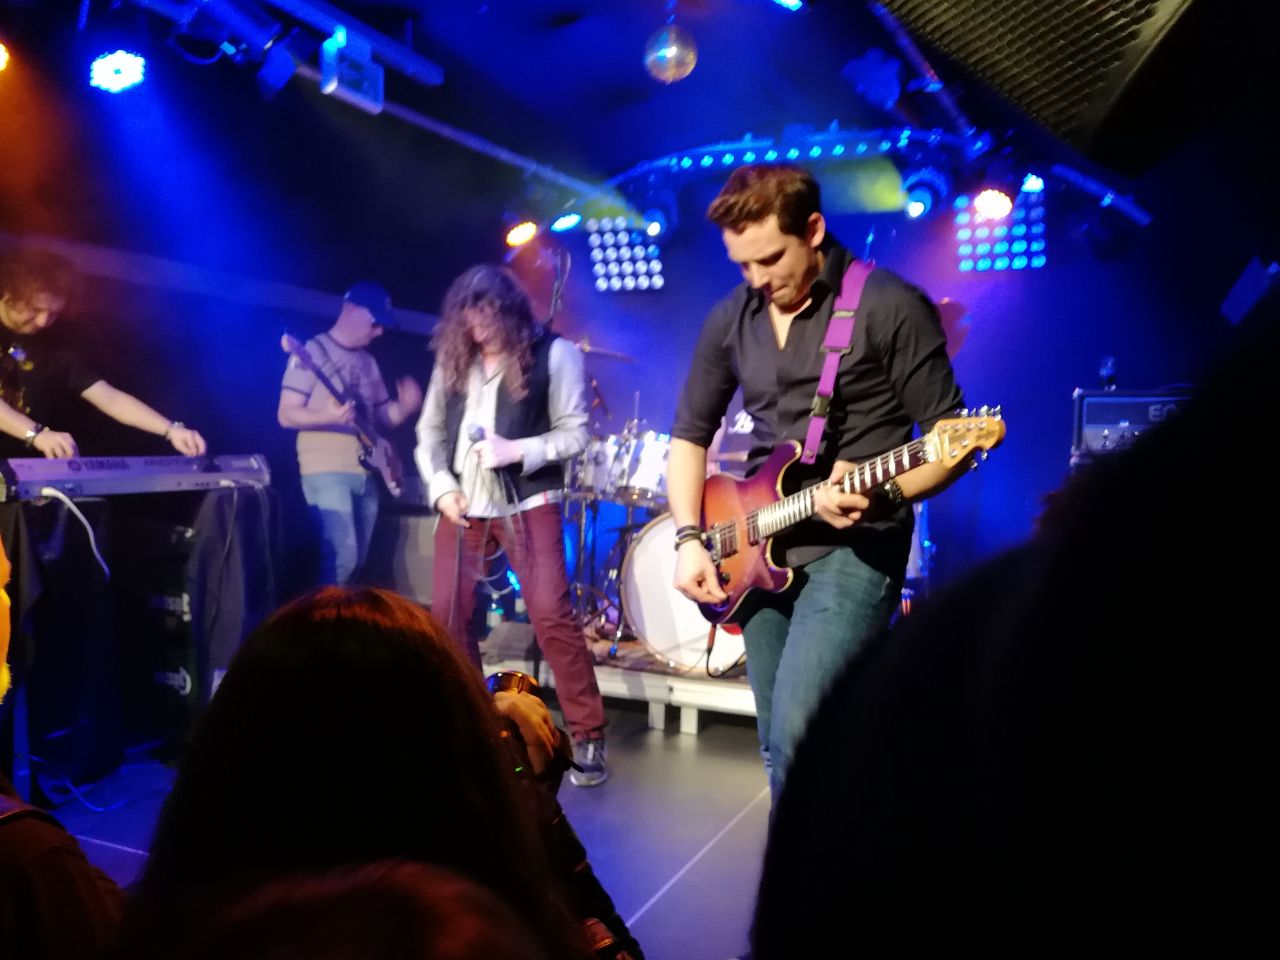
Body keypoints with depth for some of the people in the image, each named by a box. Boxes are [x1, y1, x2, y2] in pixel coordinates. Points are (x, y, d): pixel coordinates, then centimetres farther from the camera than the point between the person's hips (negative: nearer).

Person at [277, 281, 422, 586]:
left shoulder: (368, 362, 16)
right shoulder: (311, 352, -5)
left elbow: (381, 416, 20)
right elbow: (286, 415, -10)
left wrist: (405, 406, -2)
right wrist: (329, 417, -27)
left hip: (365, 472, 8)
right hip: (326, 471, -7)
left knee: (357, 559, 11)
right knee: (342, 556, -17)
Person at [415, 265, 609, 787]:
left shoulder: (554, 353, -3)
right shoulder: (453, 357, 10)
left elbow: (576, 432, -6)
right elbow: (430, 431, 13)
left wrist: (516, 450, -19)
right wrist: (441, 485, -2)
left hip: (528, 503, -5)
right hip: (462, 504, 5)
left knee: (552, 617, -11)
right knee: (448, 615, 7)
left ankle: (588, 738, 0)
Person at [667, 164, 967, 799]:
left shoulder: (889, 307, -10)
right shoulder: (730, 319, 6)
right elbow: (690, 433, 13)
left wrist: (882, 495, -25)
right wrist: (689, 538, 1)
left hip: (856, 546, -5)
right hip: (760, 549, 6)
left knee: (797, 734, -18)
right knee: (779, 743, 14)